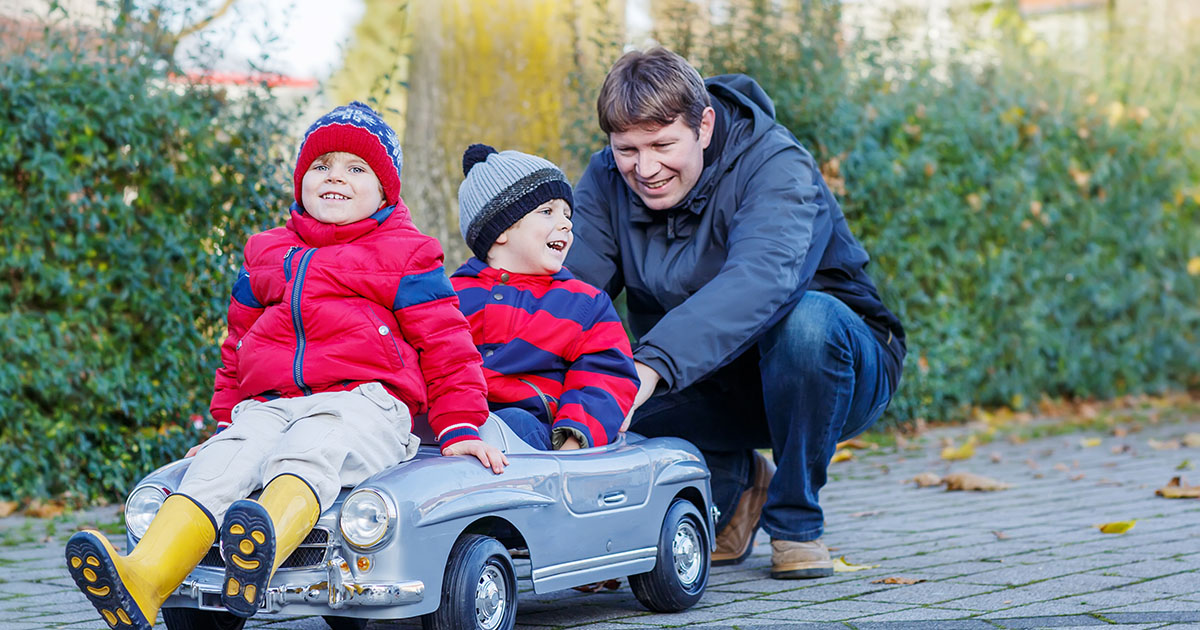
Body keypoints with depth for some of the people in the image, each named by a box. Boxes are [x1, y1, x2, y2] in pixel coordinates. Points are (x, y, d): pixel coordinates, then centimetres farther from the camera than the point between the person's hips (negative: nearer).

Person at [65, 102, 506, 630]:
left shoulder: (405, 254, 12)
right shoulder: (268, 255, 26)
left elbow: (445, 344, 8)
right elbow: (238, 345, 35)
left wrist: (459, 426, -2)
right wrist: (227, 417, 26)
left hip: (361, 402, -4)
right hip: (270, 404, 4)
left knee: (305, 453, -38)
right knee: (217, 464, -27)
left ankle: (263, 543, -70)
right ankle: (144, 578, -51)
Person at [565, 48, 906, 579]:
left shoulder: (776, 165, -23)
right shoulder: (607, 180, -6)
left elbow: (760, 280, -43)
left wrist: (653, 364, -57)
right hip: (713, 388, 4)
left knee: (804, 316, -38)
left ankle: (796, 520, -15)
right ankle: (732, 482, 5)